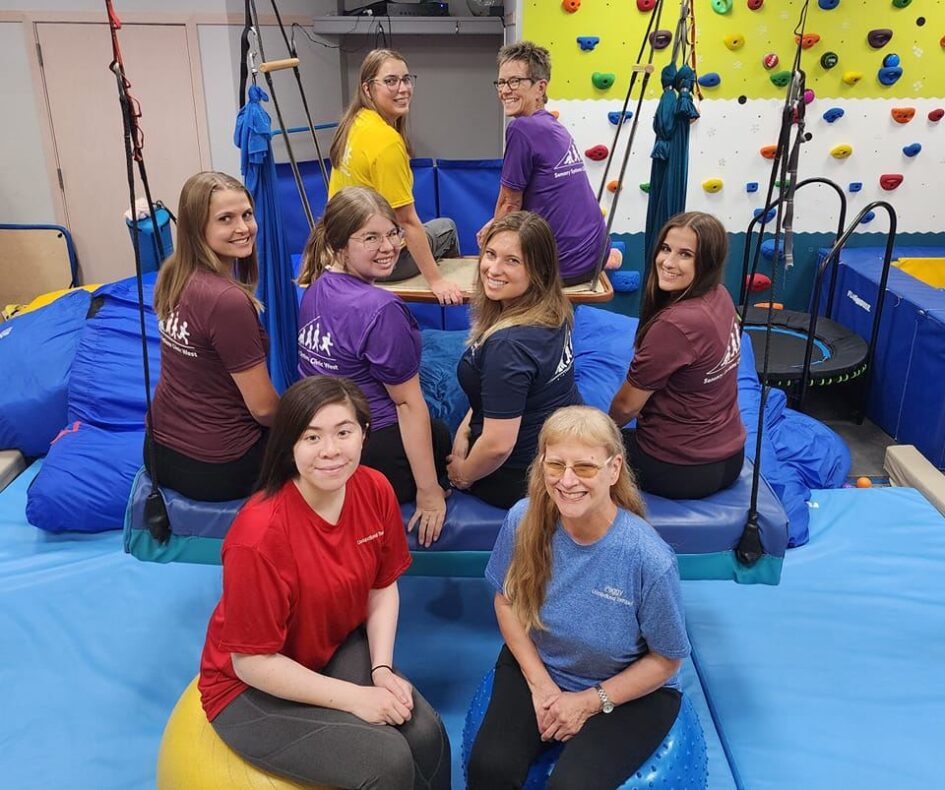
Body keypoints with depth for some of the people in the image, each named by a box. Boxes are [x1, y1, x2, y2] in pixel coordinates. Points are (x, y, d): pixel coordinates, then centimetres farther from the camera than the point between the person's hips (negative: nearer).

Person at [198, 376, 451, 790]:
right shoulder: (261, 533, -31)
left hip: (339, 650, 5)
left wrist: (382, 669, -11)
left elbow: (384, 587, 2)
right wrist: (354, 698, -20)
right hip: (253, 688, -5)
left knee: (426, 732, -16)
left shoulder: (374, 489, -14)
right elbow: (252, 662, -22)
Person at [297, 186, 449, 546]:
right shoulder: (380, 309, -22)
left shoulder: (316, 289, 4)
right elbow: (408, 402, -17)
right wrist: (428, 490, -10)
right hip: (368, 456, -8)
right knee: (442, 436, 22)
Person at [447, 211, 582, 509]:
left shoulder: (509, 345, -35)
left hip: (527, 478, -7)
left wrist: (462, 474, -12)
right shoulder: (553, 313, -8)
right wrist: (465, 429, 2)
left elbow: (499, 444, -30)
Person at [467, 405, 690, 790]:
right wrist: (540, 684, -8)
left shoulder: (650, 560, -27)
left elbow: (666, 659, -11)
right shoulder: (524, 520, -19)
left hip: (628, 690, -2)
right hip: (537, 665, 3)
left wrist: (589, 701, -11)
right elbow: (506, 600, -1)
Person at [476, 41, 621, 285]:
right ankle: (606, 257, 21)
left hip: (563, 267, -9)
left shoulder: (521, 128, -18)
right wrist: (496, 225, 17)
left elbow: (510, 203, -7)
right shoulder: (555, 126, 9)